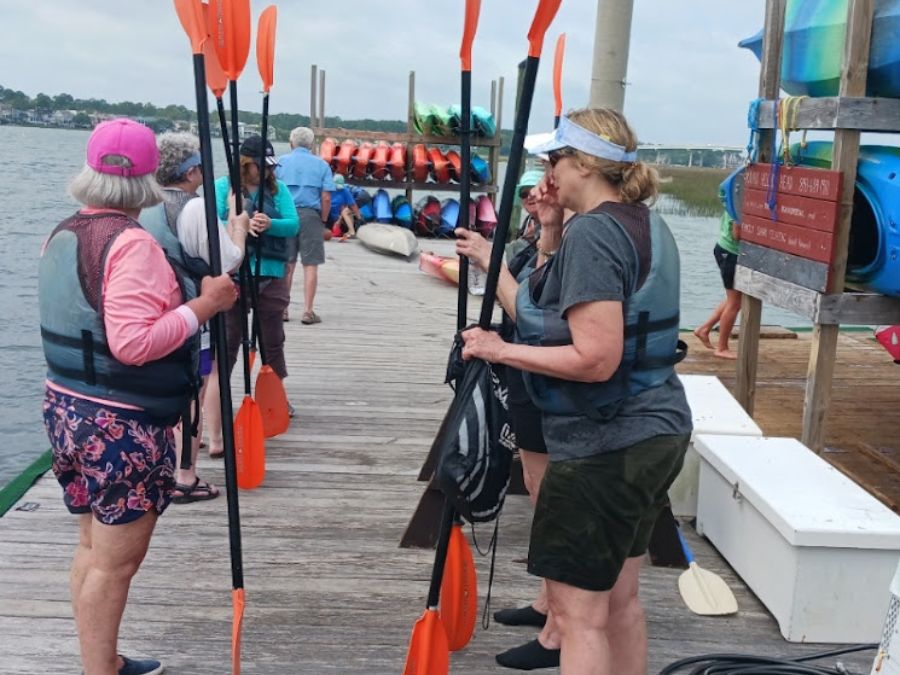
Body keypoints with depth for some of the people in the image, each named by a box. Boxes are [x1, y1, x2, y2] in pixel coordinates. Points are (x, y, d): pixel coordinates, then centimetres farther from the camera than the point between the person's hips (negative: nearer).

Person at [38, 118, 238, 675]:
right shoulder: (131, 242, -19)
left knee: (93, 547, 19)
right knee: (115, 562, 3)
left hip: (68, 411, 9)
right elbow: (133, 342, -28)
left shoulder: (63, 235, 7)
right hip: (124, 426, -9)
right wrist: (204, 303, -19)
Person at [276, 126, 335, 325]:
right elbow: (326, 198, -1)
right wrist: (323, 221, 8)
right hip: (311, 215, -2)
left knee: (286, 264, 11)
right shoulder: (321, 164, 6)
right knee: (310, 265, 1)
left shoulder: (281, 162, 7)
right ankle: (308, 311, -1)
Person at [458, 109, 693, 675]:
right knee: (619, 598, 21)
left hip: (605, 444, -10)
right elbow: (545, 312, 12)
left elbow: (595, 359, -25)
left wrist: (501, 350, -16)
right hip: (657, 431, 10)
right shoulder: (646, 225, 12)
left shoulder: (592, 233, -18)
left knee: (579, 613, 0)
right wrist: (551, 232, 4)